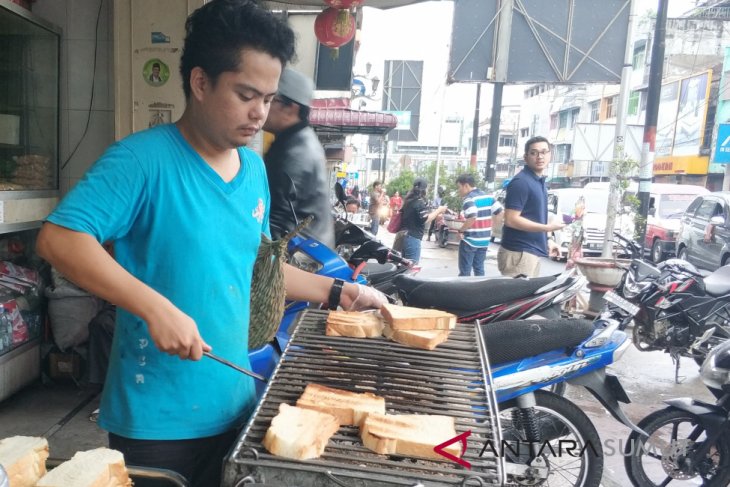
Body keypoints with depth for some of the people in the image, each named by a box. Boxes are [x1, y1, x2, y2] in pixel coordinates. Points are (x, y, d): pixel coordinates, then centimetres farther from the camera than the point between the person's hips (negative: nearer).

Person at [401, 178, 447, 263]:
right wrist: (438, 211, -9)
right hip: (413, 238, -9)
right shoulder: (420, 202, -14)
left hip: (405, 235, 9)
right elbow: (425, 220, -19)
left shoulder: (409, 200, 13)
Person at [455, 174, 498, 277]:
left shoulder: (469, 199, -15)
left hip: (470, 240, -7)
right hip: (485, 240, 7)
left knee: (465, 271, 1)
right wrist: (490, 228, 13)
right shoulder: (488, 197, 8)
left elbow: (472, 218, -29)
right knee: (479, 269, 15)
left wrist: (461, 230, -15)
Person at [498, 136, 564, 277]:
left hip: (533, 251, 10)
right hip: (518, 252, -10)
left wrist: (546, 241, 18)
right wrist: (547, 227, -18)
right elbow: (511, 219, -21)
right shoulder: (521, 182, -15)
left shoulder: (539, 182, 14)